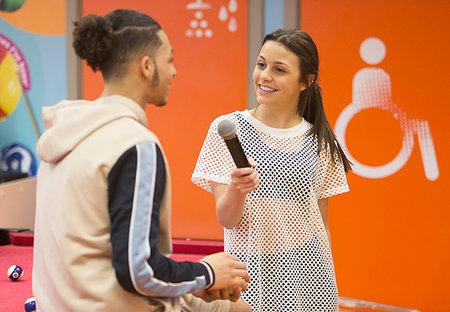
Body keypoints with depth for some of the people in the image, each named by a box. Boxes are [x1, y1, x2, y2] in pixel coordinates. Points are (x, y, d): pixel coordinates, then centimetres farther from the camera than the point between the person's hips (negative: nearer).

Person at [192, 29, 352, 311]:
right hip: (251, 271, -1)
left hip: (305, 275, 2)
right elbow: (226, 219, -7)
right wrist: (238, 190, -28)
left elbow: (321, 224, 10)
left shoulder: (320, 142, 3)